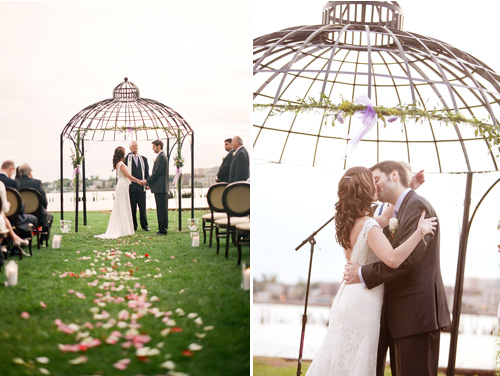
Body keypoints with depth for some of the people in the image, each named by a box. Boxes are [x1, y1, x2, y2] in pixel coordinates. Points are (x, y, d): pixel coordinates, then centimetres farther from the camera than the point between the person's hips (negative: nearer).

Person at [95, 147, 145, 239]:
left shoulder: (118, 164, 14)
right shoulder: (121, 164, -14)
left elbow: (127, 177, 20)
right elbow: (129, 176, -16)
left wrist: (137, 182, 23)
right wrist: (139, 181, -6)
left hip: (122, 187, 9)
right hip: (122, 188, -9)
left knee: (120, 209, 9)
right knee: (123, 208, -5)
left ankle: (118, 229, 12)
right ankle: (124, 229, -3)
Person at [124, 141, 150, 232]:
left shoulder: (144, 159, 13)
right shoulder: (127, 158, 5)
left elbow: (147, 172, 13)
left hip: (141, 186, 2)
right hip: (131, 187, -2)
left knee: (142, 207, 4)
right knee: (132, 208, 3)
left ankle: (144, 225, 11)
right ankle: (133, 226, 10)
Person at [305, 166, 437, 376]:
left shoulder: (349, 223, 6)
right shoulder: (369, 227, -21)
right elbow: (392, 259, -35)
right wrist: (419, 232, -27)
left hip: (348, 295, 8)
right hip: (363, 302, -8)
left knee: (338, 359, 17)